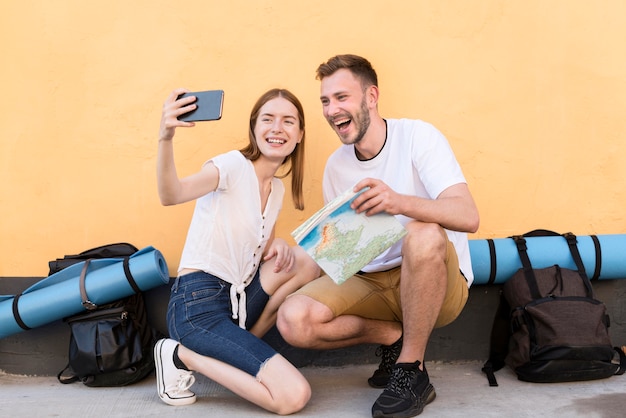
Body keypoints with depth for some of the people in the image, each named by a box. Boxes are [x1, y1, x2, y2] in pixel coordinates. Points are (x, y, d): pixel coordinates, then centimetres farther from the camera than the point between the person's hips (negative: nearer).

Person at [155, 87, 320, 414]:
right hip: (198, 305, -8)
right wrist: (165, 138, -50)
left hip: (237, 299, 8)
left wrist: (278, 247, -4)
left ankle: (243, 346, 0)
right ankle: (183, 355, -1)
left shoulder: (277, 188, 13)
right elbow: (171, 195, -31)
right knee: (293, 395, -16)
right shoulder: (235, 164, -12)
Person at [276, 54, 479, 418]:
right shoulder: (336, 166, 5)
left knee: (423, 235, -38)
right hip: (372, 283, 4)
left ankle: (412, 372, -17)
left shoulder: (417, 136, -11)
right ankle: (395, 337, 3)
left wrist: (399, 202, -42)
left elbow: (468, 216, -25)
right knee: (294, 320, -20)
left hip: (438, 281, -4)